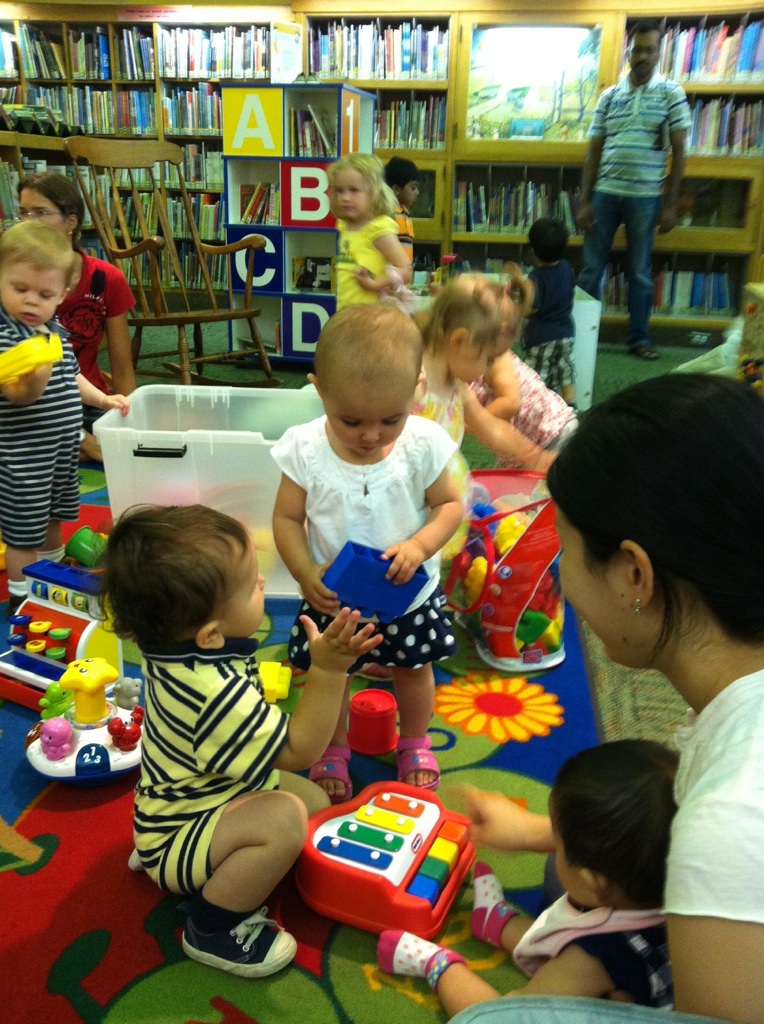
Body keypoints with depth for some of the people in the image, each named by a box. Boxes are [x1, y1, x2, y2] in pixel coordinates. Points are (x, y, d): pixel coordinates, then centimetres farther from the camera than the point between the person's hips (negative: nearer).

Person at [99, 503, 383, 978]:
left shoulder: (178, 639, -14)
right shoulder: (215, 693, -41)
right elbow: (298, 750, -30)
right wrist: (327, 671, -38)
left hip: (194, 794, 9)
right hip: (178, 839, -9)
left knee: (316, 800, 13)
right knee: (285, 819, -33)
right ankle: (213, 931, -7)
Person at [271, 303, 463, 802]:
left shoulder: (423, 445, -20)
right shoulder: (306, 449, -20)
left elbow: (449, 504, -9)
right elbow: (287, 518, -11)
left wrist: (420, 545, -27)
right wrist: (307, 574, -26)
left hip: (410, 594, 1)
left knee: (414, 668, 21)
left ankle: (416, 743, 51)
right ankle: (334, 750, 46)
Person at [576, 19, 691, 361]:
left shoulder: (671, 94, 2)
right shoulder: (608, 96, 8)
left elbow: (678, 152, 1)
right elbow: (593, 152, 7)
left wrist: (670, 204, -5)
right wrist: (584, 200, 0)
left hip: (645, 197, -2)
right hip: (604, 193, 2)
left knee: (640, 272, 7)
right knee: (591, 268, 5)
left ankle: (639, 337, 18)